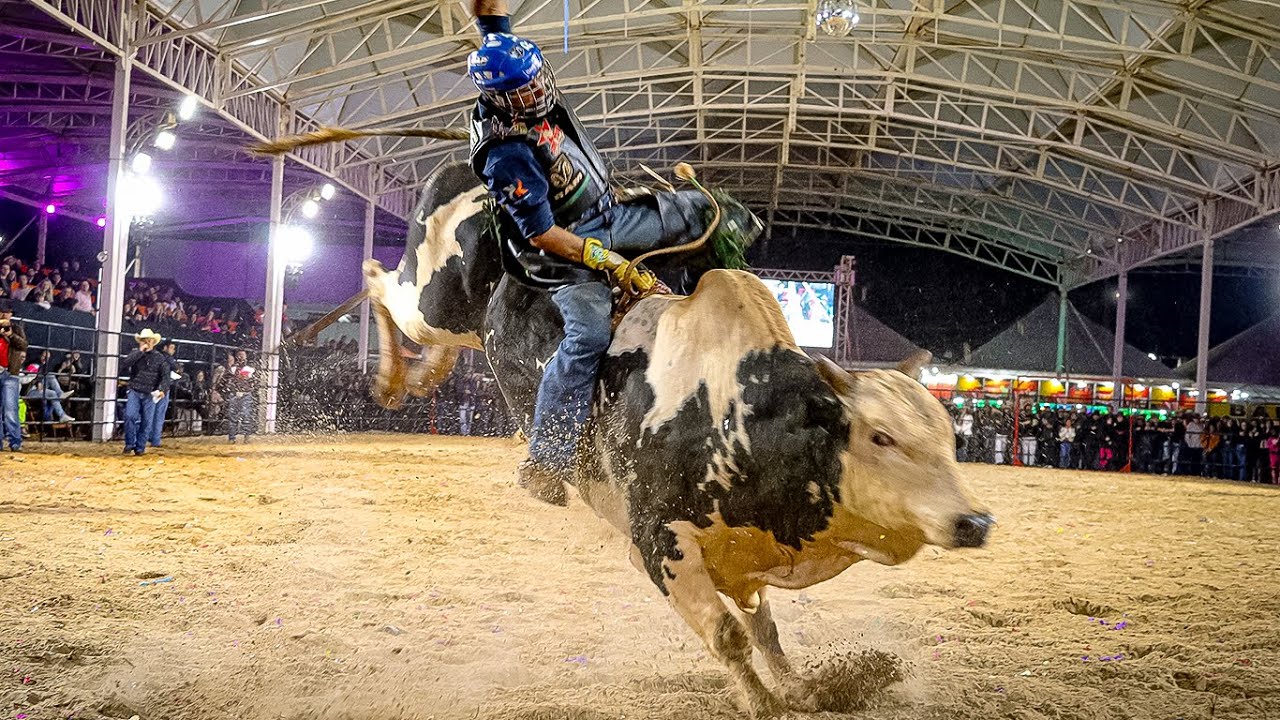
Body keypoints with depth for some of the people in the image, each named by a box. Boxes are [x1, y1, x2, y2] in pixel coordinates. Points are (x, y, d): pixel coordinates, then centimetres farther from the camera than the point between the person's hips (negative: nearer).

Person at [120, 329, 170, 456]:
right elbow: (124, 365, -11)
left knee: (147, 422, 2)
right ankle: (130, 444, -2)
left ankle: (140, 447, 14)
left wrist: (163, 389, -19)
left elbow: (165, 376, -1)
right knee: (130, 416, -17)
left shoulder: (159, 358, 6)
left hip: (150, 394, 0)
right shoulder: (135, 354, 7)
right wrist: (140, 352, -12)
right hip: (134, 392, 0)